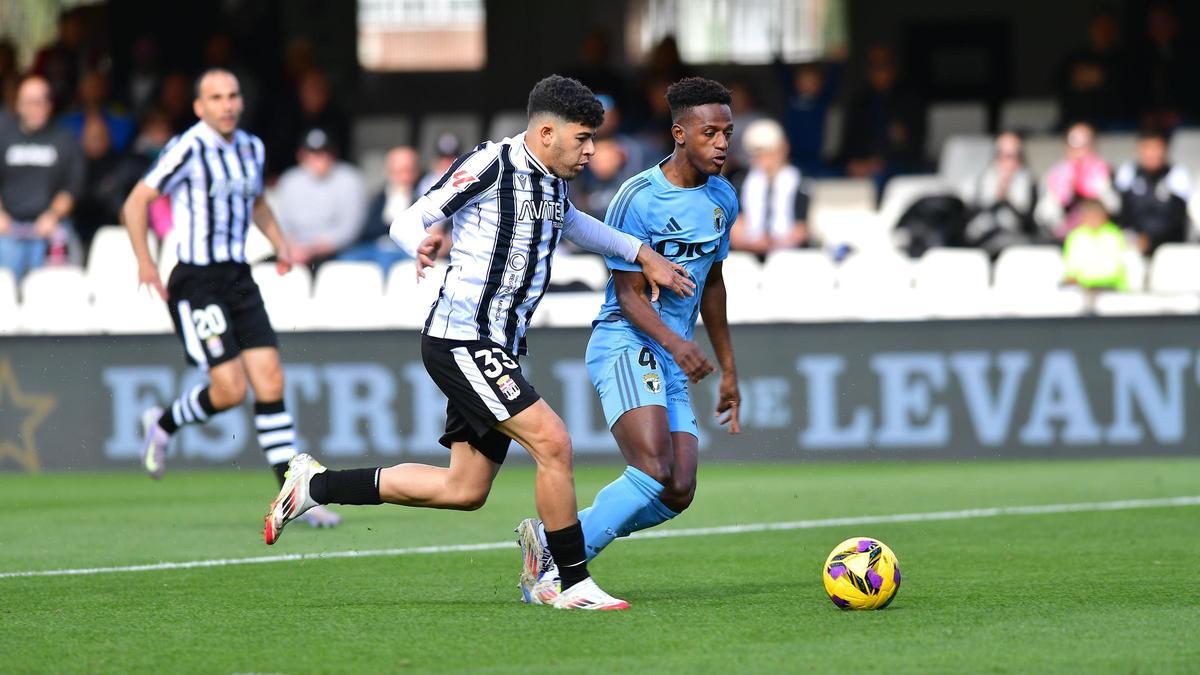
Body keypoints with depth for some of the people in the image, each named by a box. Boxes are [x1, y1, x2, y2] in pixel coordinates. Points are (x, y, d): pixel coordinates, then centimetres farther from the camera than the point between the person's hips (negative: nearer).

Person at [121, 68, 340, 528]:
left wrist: (280, 245, 13)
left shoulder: (252, 148, 10)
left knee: (271, 383, -2)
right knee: (230, 389, -11)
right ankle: (162, 425, 19)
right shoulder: (189, 149, -11)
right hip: (195, 280, -6)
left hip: (238, 278, 6)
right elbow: (136, 201, -10)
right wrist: (145, 262, -21)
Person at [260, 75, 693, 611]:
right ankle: (575, 584, -9)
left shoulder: (553, 180, 12)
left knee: (464, 490, 9)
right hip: (462, 340, -10)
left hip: (498, 349, 10)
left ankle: (316, 486, 21)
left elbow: (569, 223, 36)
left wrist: (641, 254, 31)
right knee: (552, 442, -17)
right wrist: (422, 245, -34)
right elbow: (409, 222, -12)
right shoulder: (490, 165, -13)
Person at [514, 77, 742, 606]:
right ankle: (559, 565, -13)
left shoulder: (722, 199, 11)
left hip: (672, 364, 8)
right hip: (625, 347, -8)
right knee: (654, 471, -25)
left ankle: (551, 539, 10)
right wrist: (676, 343, -29)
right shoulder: (639, 198, -12)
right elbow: (628, 294, -13)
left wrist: (728, 370, 24)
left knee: (678, 494, -5)